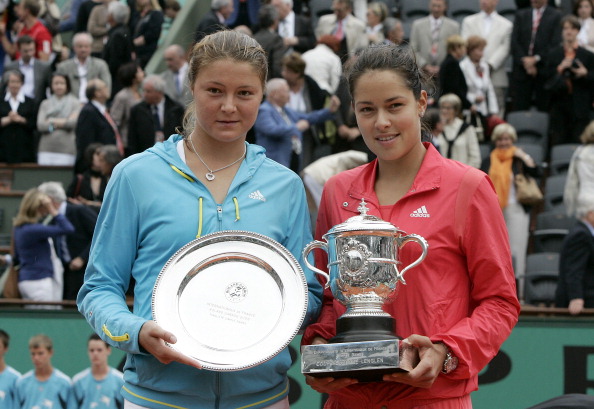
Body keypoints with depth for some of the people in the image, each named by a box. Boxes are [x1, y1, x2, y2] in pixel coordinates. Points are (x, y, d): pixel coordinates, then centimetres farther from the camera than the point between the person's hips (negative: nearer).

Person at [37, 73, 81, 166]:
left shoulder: (75, 103, 6)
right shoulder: (45, 104, 13)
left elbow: (74, 122, -8)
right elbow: (40, 125, 2)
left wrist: (52, 121, 0)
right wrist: (63, 122, -4)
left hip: (66, 149, -2)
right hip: (46, 149, 2)